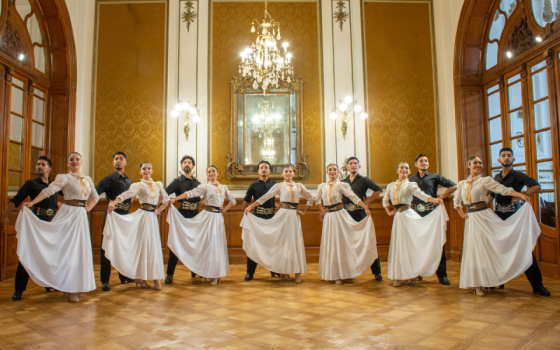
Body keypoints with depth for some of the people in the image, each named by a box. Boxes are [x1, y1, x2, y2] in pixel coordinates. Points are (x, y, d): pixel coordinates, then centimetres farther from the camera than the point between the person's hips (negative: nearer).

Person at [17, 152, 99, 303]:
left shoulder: (88, 180, 14)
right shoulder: (64, 178, -1)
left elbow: (95, 197, 24)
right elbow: (49, 190, -13)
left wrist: (88, 208, 8)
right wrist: (31, 203, -23)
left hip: (81, 217, 5)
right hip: (67, 214, -5)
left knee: (79, 250, 6)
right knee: (67, 248, -3)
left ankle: (75, 286, 16)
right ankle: (68, 288, 5)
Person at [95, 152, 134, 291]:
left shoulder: (129, 181, 15)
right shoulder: (109, 179, -4)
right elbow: (95, 192, -18)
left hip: (125, 217, 6)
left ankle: (124, 275, 25)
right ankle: (105, 280, 5)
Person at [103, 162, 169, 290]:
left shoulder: (158, 185, 13)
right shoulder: (138, 185, -1)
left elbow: (166, 199, 20)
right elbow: (126, 194, -16)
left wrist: (159, 210, 8)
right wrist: (113, 203, -30)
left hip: (152, 217, 5)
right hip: (143, 216, -5)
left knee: (153, 246, 6)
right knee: (143, 245, -3)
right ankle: (140, 278, 8)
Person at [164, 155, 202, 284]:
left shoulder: (197, 182, 13)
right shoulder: (178, 181, -1)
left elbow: (200, 198, 23)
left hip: (195, 216, 4)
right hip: (182, 216, -4)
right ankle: (170, 274, 4)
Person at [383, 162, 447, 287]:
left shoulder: (411, 185, 2)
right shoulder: (391, 186, 14)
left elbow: (422, 195, -14)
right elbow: (385, 200, 22)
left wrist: (434, 200, -31)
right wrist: (389, 212, 8)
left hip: (408, 215, -4)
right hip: (398, 216, 4)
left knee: (409, 243, -4)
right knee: (399, 245, 5)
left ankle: (410, 275, 6)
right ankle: (400, 276, 12)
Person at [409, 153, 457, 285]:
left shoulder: (435, 177, 6)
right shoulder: (412, 179, 14)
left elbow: (454, 186, 3)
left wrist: (440, 197, -3)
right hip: (417, 215, 2)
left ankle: (441, 274, 4)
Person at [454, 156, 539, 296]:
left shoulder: (485, 180, 0)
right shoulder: (462, 184, 11)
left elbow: (503, 189, -12)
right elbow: (456, 201, 21)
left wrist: (521, 195, -25)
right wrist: (462, 214, 9)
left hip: (485, 217, -3)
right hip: (471, 219, 3)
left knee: (489, 246, -6)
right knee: (475, 249, 6)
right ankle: (477, 284, 15)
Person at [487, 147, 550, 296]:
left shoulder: (518, 176, -3)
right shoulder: (496, 178, 13)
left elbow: (536, 186, -17)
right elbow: (491, 196, 22)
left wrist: (521, 196, -19)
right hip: (498, 216, 5)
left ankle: (537, 284, 1)